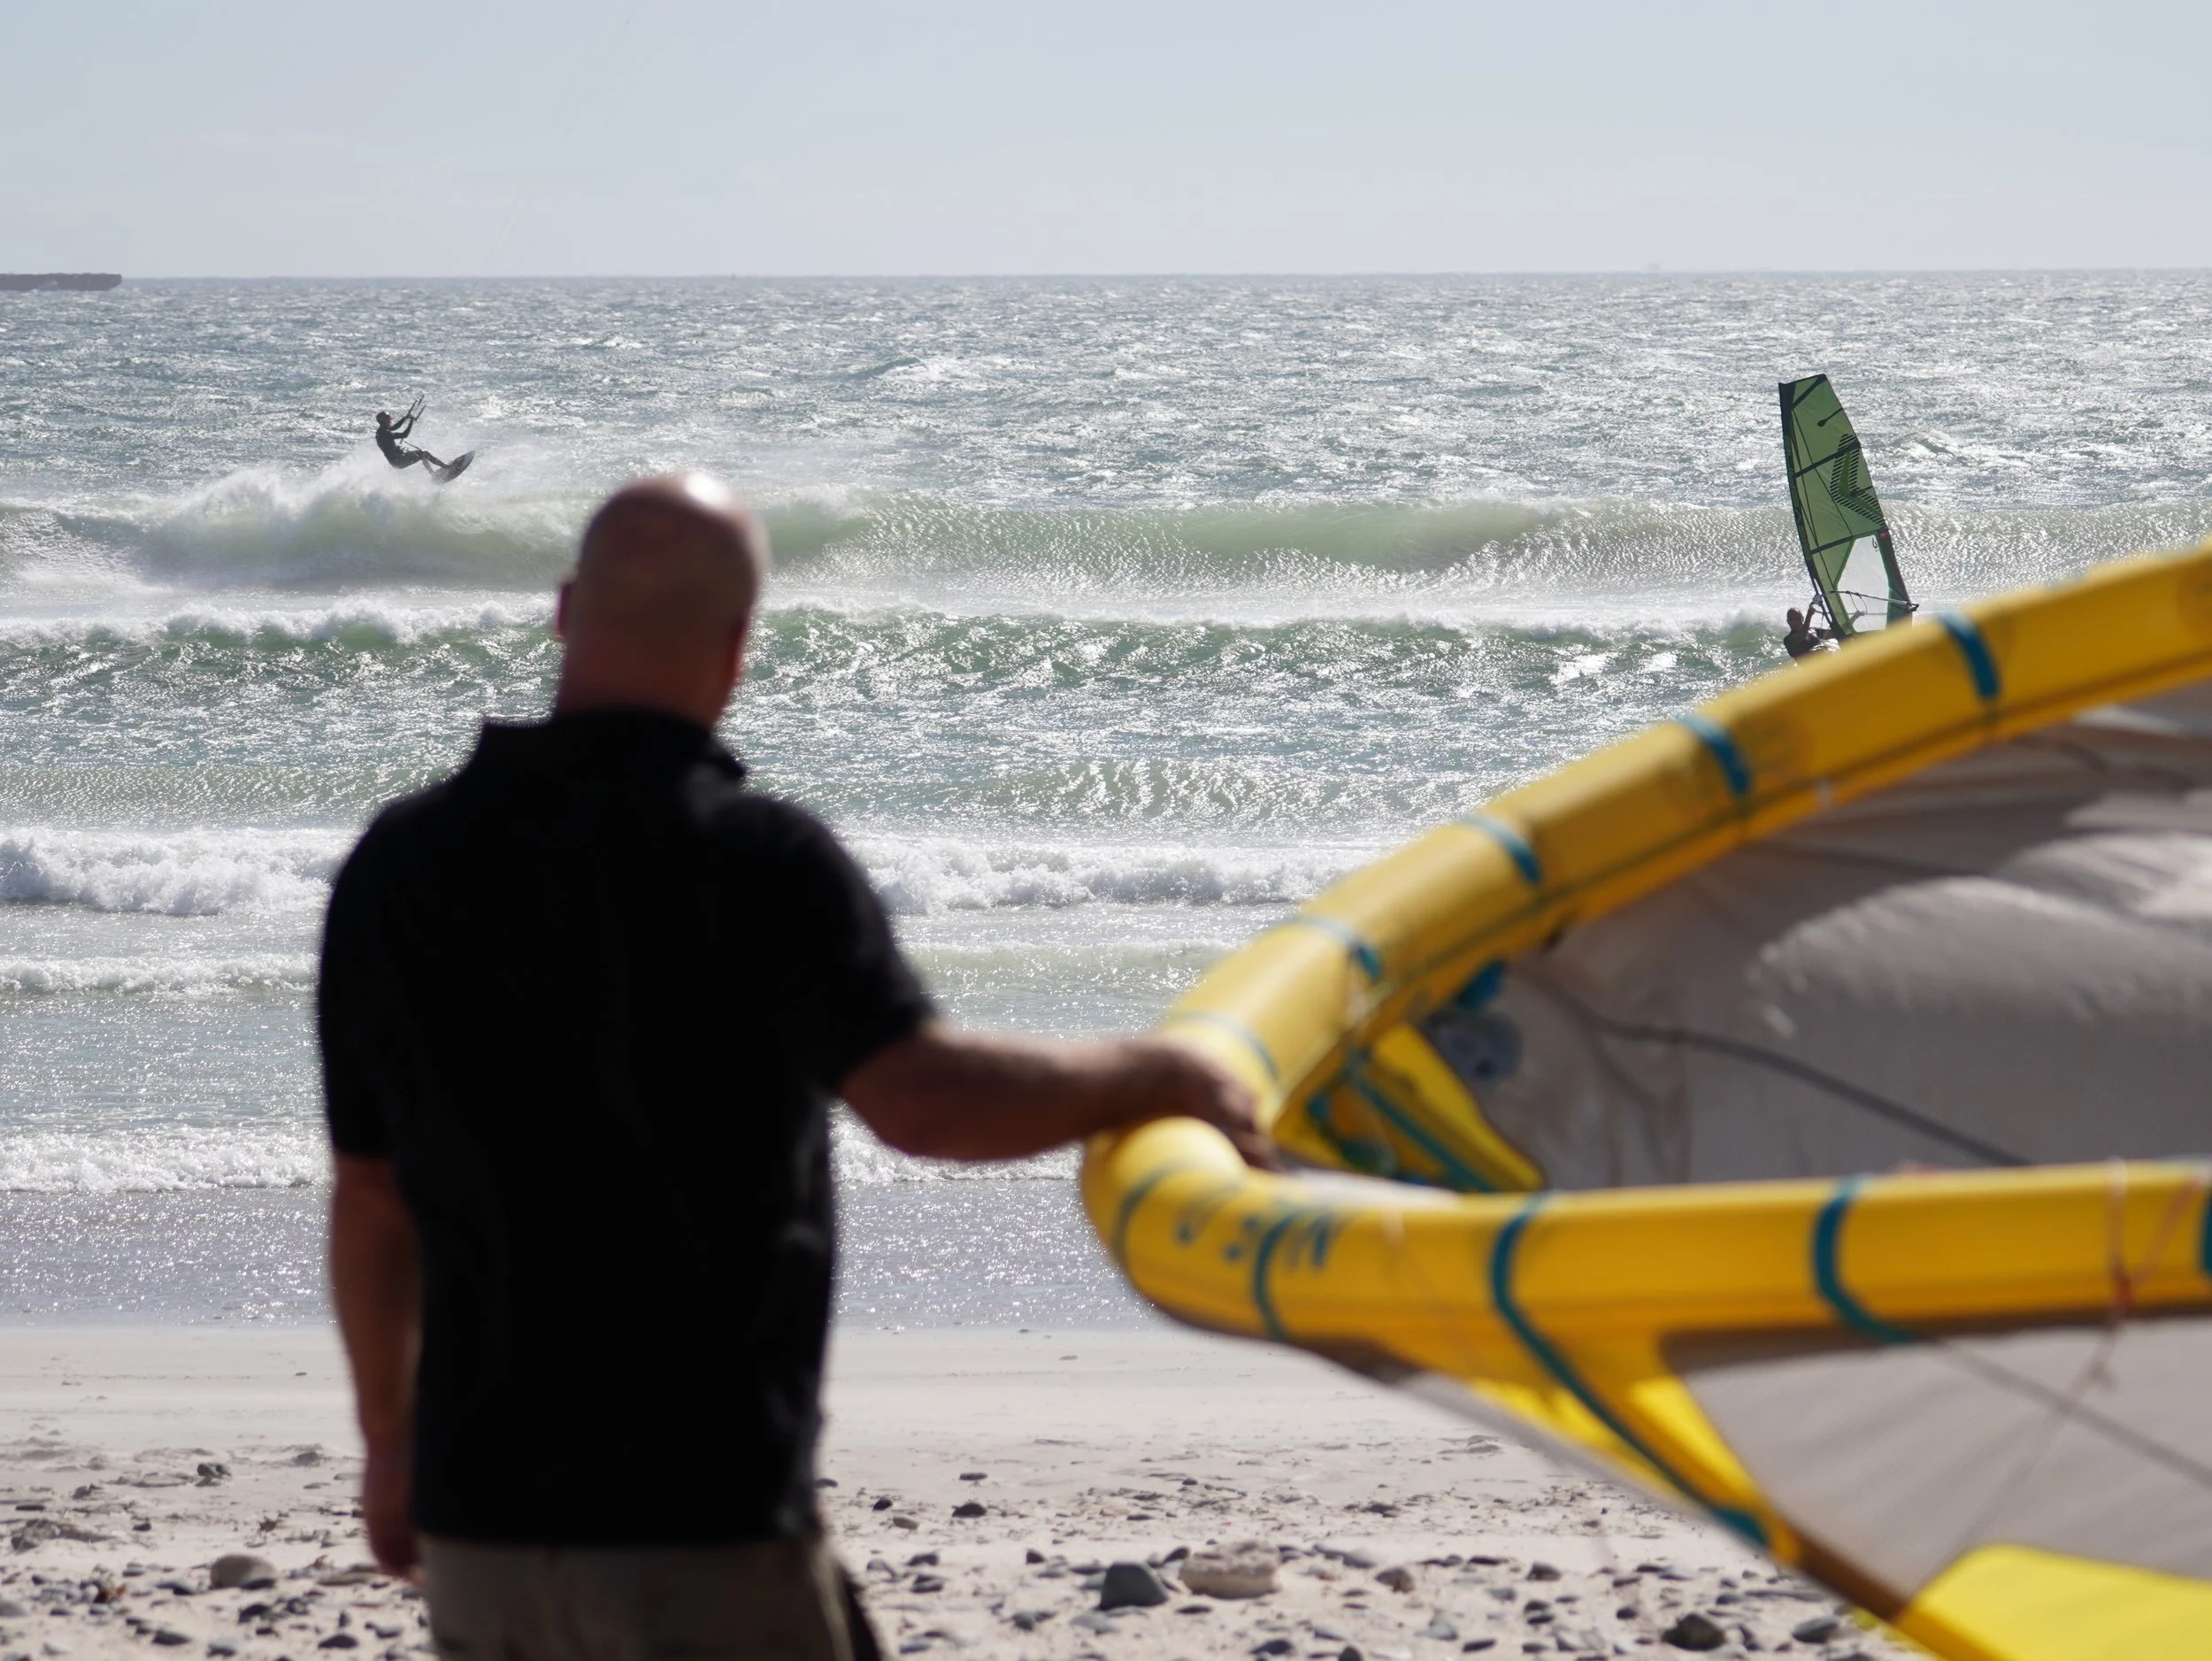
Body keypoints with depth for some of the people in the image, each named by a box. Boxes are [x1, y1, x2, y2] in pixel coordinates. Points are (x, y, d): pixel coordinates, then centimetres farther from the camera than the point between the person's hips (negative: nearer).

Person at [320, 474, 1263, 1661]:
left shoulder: (400, 864, 3)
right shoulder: (753, 859, -14)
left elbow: (371, 1203, 10)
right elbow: (922, 1101, -26)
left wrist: (389, 1436, 24)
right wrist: (1145, 1079, -9)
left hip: (481, 1520, 5)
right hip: (701, 1523, -5)